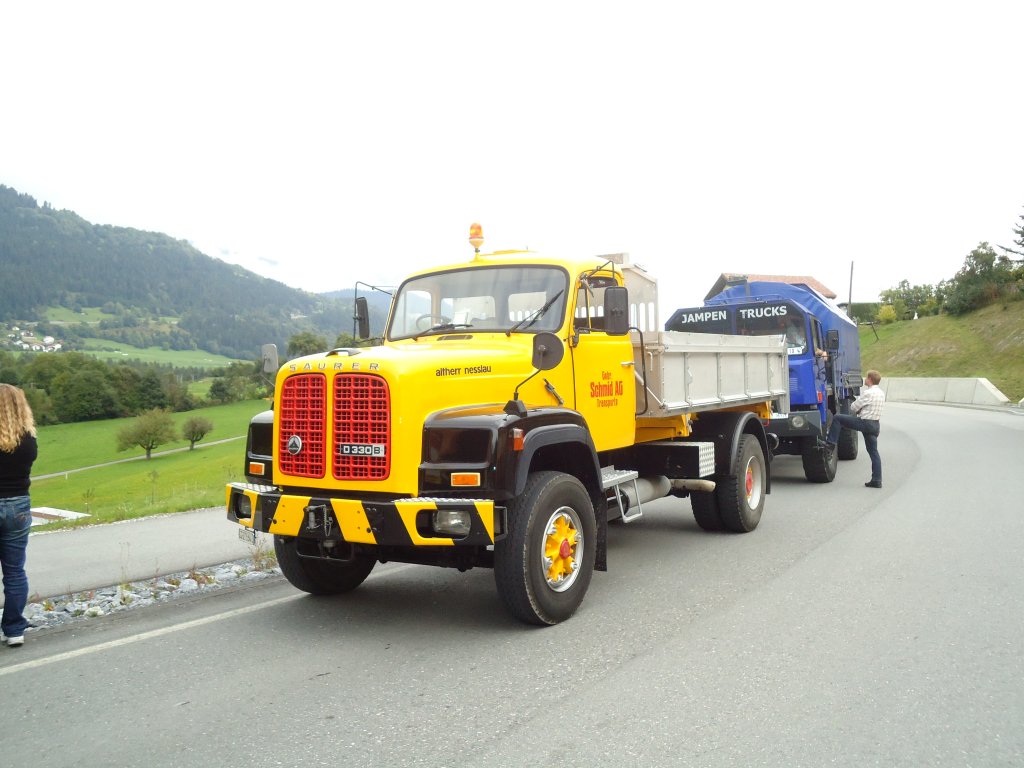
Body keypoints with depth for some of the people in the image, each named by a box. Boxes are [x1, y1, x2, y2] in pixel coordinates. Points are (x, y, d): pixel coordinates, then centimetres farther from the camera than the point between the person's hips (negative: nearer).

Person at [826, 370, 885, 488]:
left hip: (865, 422, -8)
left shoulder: (868, 393, -15)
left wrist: (858, 410, 13)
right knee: (873, 452, 10)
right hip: (876, 424, 8)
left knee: (837, 418, -1)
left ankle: (831, 443, -2)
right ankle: (876, 480, 9)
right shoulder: (881, 393, 13)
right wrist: (862, 410, 12)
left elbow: (853, 407, -8)